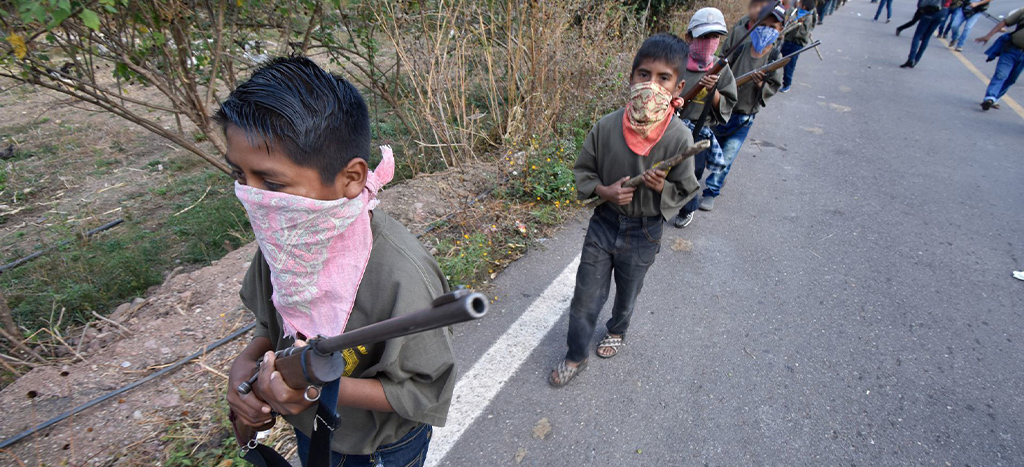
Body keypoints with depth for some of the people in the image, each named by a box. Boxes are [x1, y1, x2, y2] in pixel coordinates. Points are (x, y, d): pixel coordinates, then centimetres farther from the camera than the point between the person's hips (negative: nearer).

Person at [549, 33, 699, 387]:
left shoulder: (679, 138, -18)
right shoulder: (606, 126, -15)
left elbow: (686, 190, -5)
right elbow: (583, 171, -1)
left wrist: (664, 188, -27)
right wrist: (604, 191, -20)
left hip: (644, 231, 0)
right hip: (604, 223, 1)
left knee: (627, 293, 24)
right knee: (585, 297, 9)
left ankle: (617, 330, 57)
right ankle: (576, 356, 33)